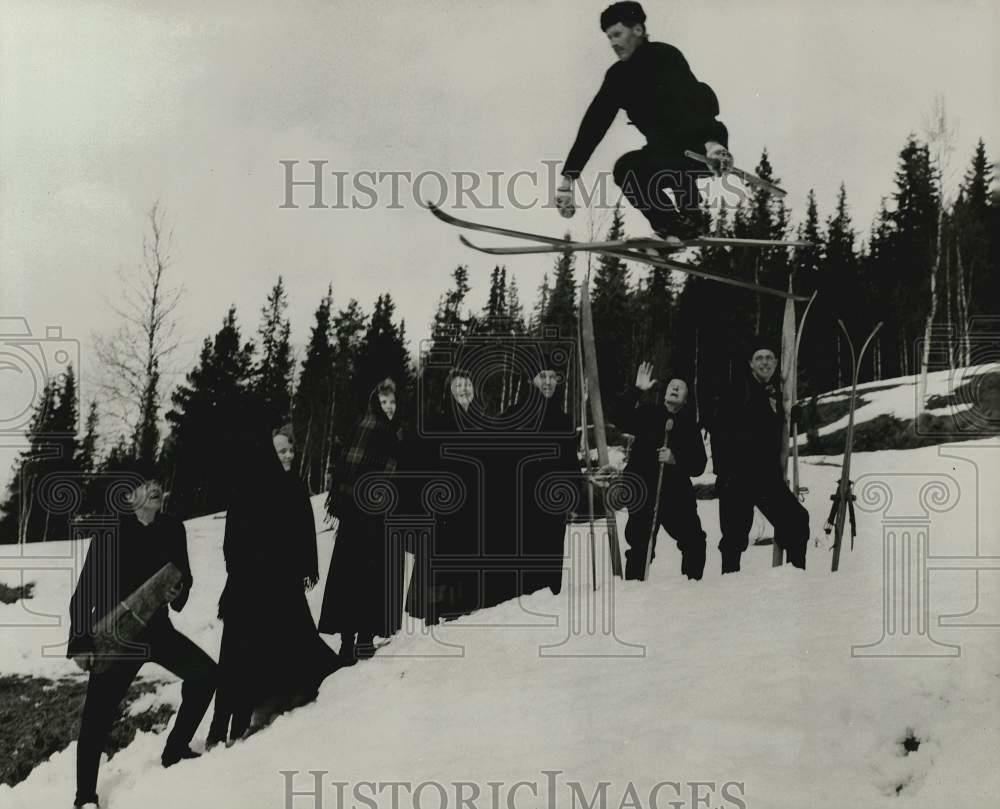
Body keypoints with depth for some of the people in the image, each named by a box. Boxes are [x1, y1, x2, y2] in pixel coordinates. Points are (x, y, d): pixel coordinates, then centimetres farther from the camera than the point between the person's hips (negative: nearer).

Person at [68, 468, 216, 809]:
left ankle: (175, 749, 13)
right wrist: (80, 642, -14)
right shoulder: (110, 533, -14)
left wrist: (179, 593, -12)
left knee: (205, 674, -5)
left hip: (157, 628, 5)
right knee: (98, 714, -7)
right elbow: (85, 591, -11)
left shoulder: (173, 529, -2)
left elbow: (184, 575, 12)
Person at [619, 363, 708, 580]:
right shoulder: (648, 413, 5)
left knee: (695, 542, 5)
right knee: (641, 544, -7)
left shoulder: (689, 426, 11)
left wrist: (675, 459, -13)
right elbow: (624, 419, -15)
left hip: (676, 492, 3)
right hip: (643, 488, -3)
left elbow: (698, 465, 5)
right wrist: (637, 391, -24)